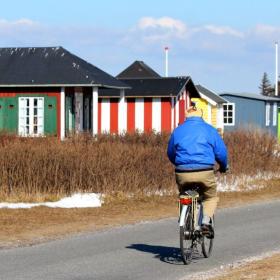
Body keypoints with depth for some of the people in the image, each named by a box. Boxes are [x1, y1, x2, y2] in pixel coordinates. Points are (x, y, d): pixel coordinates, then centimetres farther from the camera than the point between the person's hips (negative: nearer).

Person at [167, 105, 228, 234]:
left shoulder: (177, 131, 13)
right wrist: (223, 167, 27)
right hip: (205, 173, -2)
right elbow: (221, 152, 8)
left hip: (183, 174, 2)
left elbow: (170, 153, 22)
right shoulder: (210, 130, 8)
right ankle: (206, 221, -3)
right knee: (211, 197, 19)